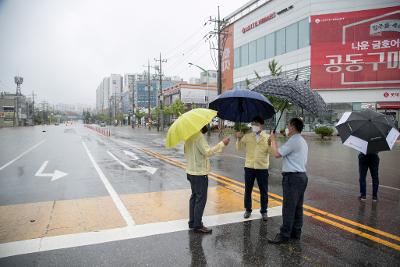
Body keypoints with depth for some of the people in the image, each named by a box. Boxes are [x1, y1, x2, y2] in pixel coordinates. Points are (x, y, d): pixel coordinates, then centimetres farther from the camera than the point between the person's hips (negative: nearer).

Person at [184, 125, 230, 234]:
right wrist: (222, 144, -23)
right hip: (200, 173, -10)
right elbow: (207, 152, -26)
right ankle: (198, 226, 7)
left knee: (194, 197, 17)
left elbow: (186, 152, 16)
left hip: (191, 172, 10)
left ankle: (192, 222, 25)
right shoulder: (199, 135, -20)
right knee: (201, 199, -1)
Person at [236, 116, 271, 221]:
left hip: (262, 168, -1)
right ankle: (248, 210, 26)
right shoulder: (247, 136, 2)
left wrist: (270, 144, -27)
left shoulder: (267, 137, -2)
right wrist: (239, 139, -17)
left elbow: (270, 151, -9)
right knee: (248, 190, 11)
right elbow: (239, 148, -1)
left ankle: (264, 211, 24)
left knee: (263, 191, 9)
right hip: (249, 167, 2)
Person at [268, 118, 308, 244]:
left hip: (292, 177, -10)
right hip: (302, 176, 10)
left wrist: (273, 139, -5)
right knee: (298, 207, 14)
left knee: (288, 207, -5)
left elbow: (277, 154, -17)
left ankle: (284, 235, 1)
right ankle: (296, 232, 23)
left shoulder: (293, 140, -16)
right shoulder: (303, 141, 18)